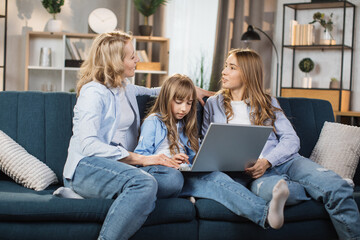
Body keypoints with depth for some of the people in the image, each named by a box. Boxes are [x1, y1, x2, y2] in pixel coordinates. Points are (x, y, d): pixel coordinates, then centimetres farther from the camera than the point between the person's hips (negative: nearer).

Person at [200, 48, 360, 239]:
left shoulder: (268, 103, 17)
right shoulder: (213, 105, 18)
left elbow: (291, 140, 6)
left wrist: (267, 161, -14)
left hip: (283, 160, 2)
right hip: (250, 172, -1)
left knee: (338, 187, -27)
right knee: (269, 188, -41)